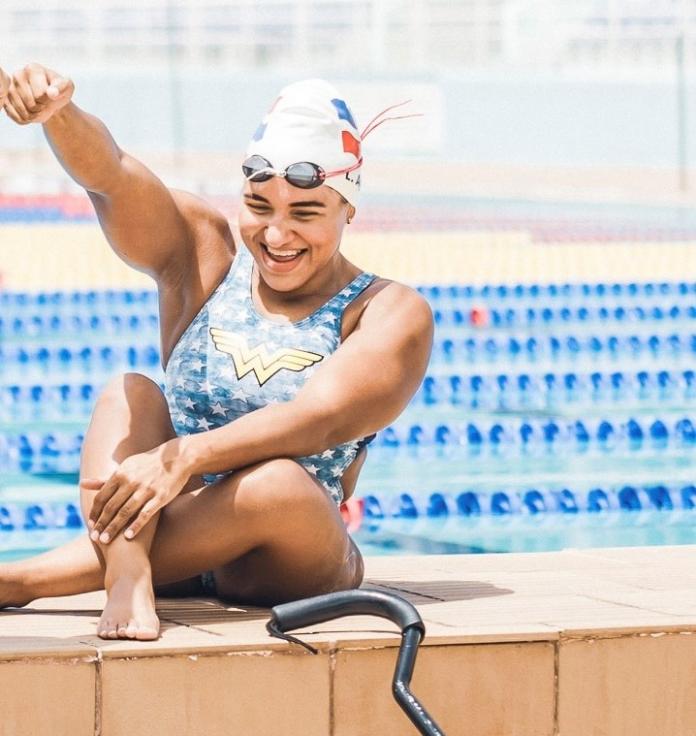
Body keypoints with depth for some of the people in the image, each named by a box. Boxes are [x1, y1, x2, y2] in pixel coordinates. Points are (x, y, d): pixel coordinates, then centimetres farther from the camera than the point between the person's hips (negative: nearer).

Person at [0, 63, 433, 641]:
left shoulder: (391, 314, -1)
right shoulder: (202, 254, 7)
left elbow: (319, 419, -19)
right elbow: (109, 175, -12)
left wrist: (183, 457, -35)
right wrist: (54, 113, -35)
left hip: (291, 566, -3)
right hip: (181, 556, 3)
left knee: (279, 482, -34)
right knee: (128, 394, -19)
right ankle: (127, 583, -45)